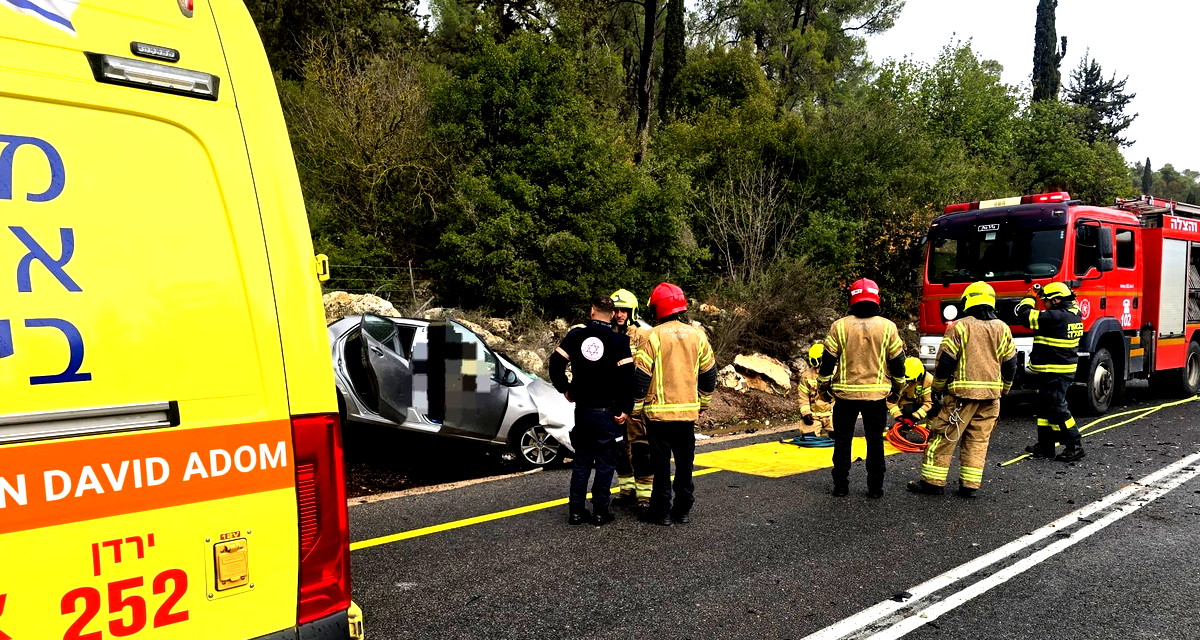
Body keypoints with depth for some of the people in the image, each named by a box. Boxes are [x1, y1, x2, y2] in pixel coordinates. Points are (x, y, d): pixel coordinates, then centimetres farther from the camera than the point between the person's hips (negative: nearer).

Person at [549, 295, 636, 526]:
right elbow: (627, 377, -15)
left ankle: (576, 511, 16)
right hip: (607, 412, -3)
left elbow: (556, 363, -1)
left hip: (582, 410, 4)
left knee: (581, 461, 14)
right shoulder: (619, 341, -10)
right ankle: (600, 512, 10)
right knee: (605, 463, 7)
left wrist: (565, 389, 13)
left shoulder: (576, 335, 0)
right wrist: (625, 409, -8)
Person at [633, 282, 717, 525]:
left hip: (659, 412, -4)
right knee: (685, 462, 12)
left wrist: (637, 407, -1)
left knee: (661, 463, 3)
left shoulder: (653, 336, -10)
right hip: (689, 411, 4)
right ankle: (683, 510, 18)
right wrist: (702, 403, 22)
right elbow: (709, 373, 12)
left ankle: (661, 511, 9)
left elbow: (641, 376, -10)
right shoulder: (697, 335, 5)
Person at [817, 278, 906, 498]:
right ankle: (875, 487, 14)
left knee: (842, 441, 10)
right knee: (875, 442, 11)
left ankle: (841, 485, 13)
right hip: (877, 394, 1)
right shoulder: (888, 327, -3)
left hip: (845, 393, 0)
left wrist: (824, 384, 10)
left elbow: (828, 359, -3)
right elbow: (897, 361, 2)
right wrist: (898, 385, 17)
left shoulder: (839, 326, -6)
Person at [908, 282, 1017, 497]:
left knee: (944, 437, 1)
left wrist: (937, 388, 4)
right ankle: (970, 485, 10)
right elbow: (1010, 364, 12)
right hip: (991, 394, 5)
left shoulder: (960, 327, -7)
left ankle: (933, 481, 3)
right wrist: (1002, 390, 23)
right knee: (978, 440, 10)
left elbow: (945, 361, -8)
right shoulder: (1002, 329, 8)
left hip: (963, 393, -5)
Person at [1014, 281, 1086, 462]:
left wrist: (1029, 299, 1)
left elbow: (1023, 314, -18)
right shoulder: (1074, 313, 7)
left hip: (1054, 371, -10)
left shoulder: (1056, 317, -21)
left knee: (1057, 409, -5)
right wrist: (1042, 293, 24)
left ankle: (1075, 446, -1)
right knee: (1046, 407, 16)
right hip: (1066, 368, 10)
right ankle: (1045, 445, 23)